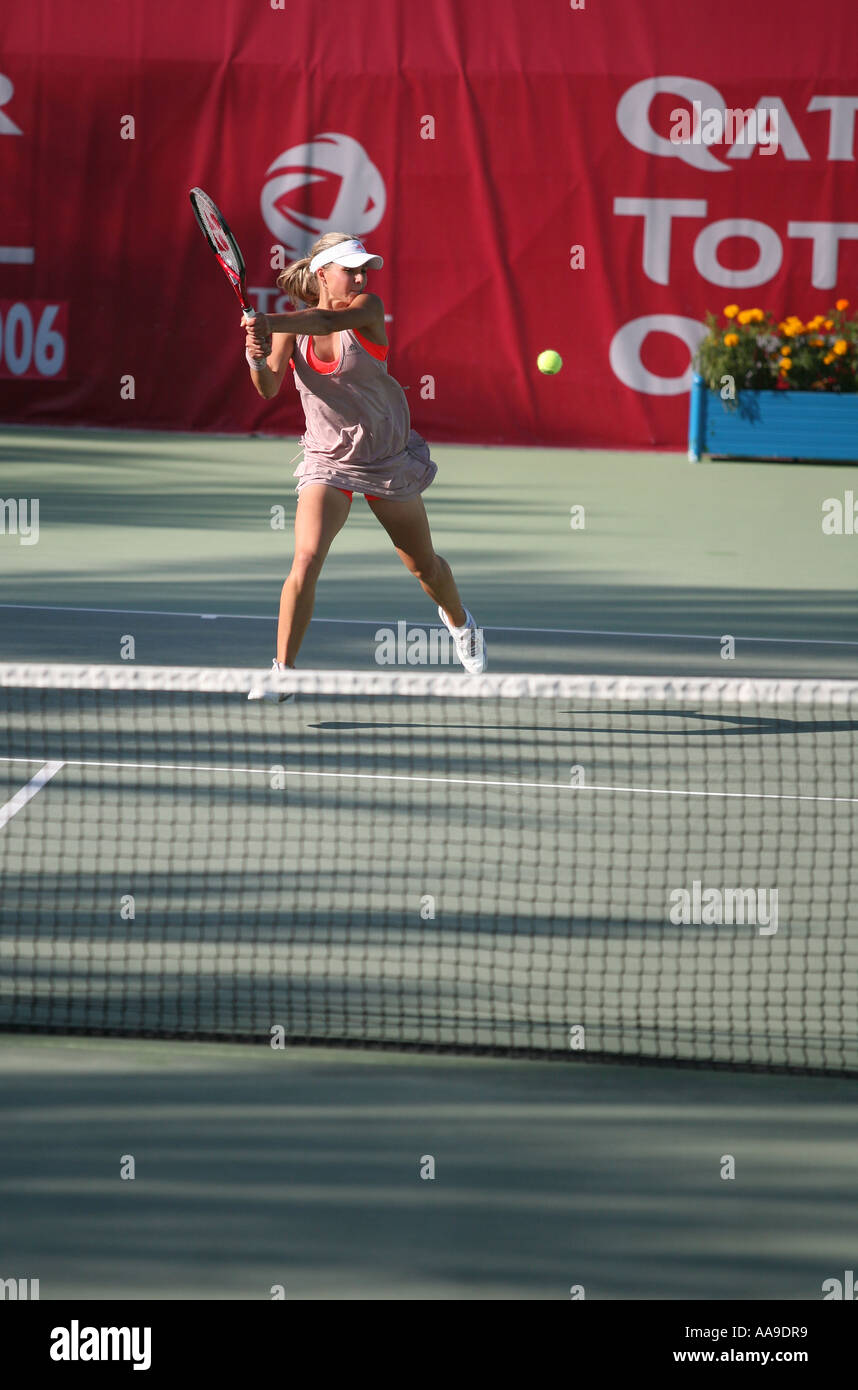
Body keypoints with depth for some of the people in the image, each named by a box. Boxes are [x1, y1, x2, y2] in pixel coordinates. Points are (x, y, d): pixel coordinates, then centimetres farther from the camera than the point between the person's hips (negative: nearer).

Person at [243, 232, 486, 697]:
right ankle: (282, 671, -16)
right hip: (328, 461, 0)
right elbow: (270, 390, -17)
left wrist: (271, 323, -53)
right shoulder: (292, 328, -7)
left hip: (389, 457, 0)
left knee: (423, 565, 16)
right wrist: (259, 363, -40)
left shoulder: (367, 308, -15)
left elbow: (327, 320, -37)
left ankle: (458, 621, 49)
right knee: (306, 560, -21)